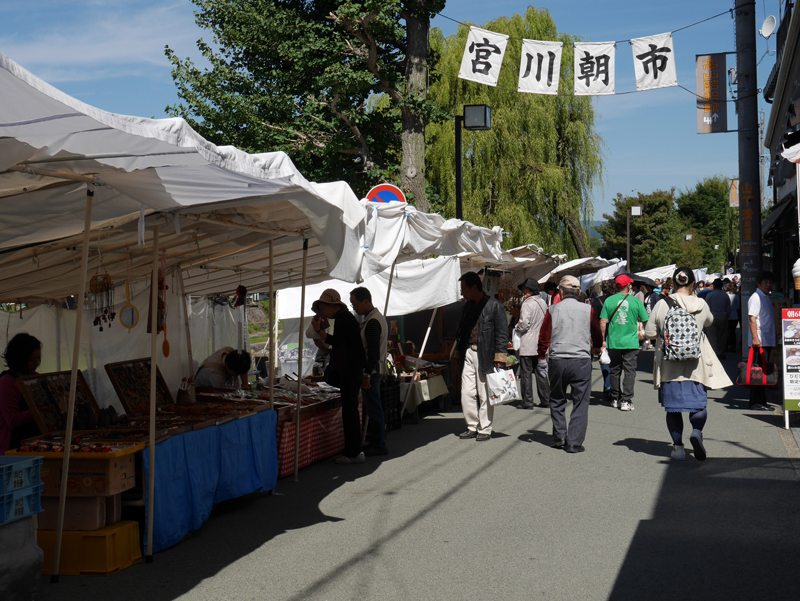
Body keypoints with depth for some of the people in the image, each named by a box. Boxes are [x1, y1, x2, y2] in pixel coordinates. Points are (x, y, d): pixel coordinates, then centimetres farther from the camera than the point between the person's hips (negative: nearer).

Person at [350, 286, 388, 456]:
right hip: (377, 369, 10)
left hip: (372, 371, -10)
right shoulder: (378, 317, 15)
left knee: (373, 408, -5)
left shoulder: (372, 322, -17)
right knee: (374, 408, 14)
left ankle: (379, 445, 1)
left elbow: (373, 351, -22)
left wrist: (367, 374, -21)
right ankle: (378, 442, 19)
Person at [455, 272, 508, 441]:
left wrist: (500, 357, -13)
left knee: (484, 394, 0)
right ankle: (472, 426, 17)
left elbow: (502, 334, -8)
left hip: (485, 354, -6)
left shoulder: (494, 306, -6)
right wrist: (460, 353, 14)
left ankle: (484, 429, 10)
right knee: (467, 393, 5)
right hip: (468, 353, 6)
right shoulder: (467, 307, 15)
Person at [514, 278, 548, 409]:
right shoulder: (542, 303, 9)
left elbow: (524, 323, -20)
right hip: (540, 344, 7)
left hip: (527, 345, -7)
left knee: (526, 373, -1)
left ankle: (528, 402, 0)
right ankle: (545, 400, 15)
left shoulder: (527, 303, -14)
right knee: (541, 372, 13)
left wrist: (516, 328, -1)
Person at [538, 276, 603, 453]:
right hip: (581, 361, -1)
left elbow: (543, 339, 3)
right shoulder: (588, 310, 0)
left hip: (557, 361, 1)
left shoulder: (553, 311, -2)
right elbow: (598, 339, 10)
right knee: (580, 402, 6)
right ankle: (574, 442, 2)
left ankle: (559, 437, 19)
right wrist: (595, 346, 33)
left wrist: (542, 354, 22)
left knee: (557, 401, 17)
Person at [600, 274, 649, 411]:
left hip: (613, 342, 2)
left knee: (615, 370, 13)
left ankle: (615, 399, 20)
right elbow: (645, 321, 2)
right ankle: (626, 401, -3)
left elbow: (602, 322, -3)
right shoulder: (636, 301, -4)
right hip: (631, 342, -2)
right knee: (629, 371, 2)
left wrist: (603, 340, 5)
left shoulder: (609, 301, -1)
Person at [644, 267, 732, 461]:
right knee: (699, 402, 10)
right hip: (695, 364, 0)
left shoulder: (662, 305, -8)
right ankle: (696, 431, -18)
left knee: (672, 407, 10)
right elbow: (709, 322, 19)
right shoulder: (701, 305, -4)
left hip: (669, 365, 0)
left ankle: (678, 447, 9)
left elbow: (649, 333, -4)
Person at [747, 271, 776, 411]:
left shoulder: (767, 298, 19)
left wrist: (775, 337, 24)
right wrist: (755, 337, -25)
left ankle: (759, 401, 15)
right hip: (758, 340, -9)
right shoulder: (756, 297, -10)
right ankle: (757, 402, -9)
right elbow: (752, 318, -18)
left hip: (767, 340, 9)